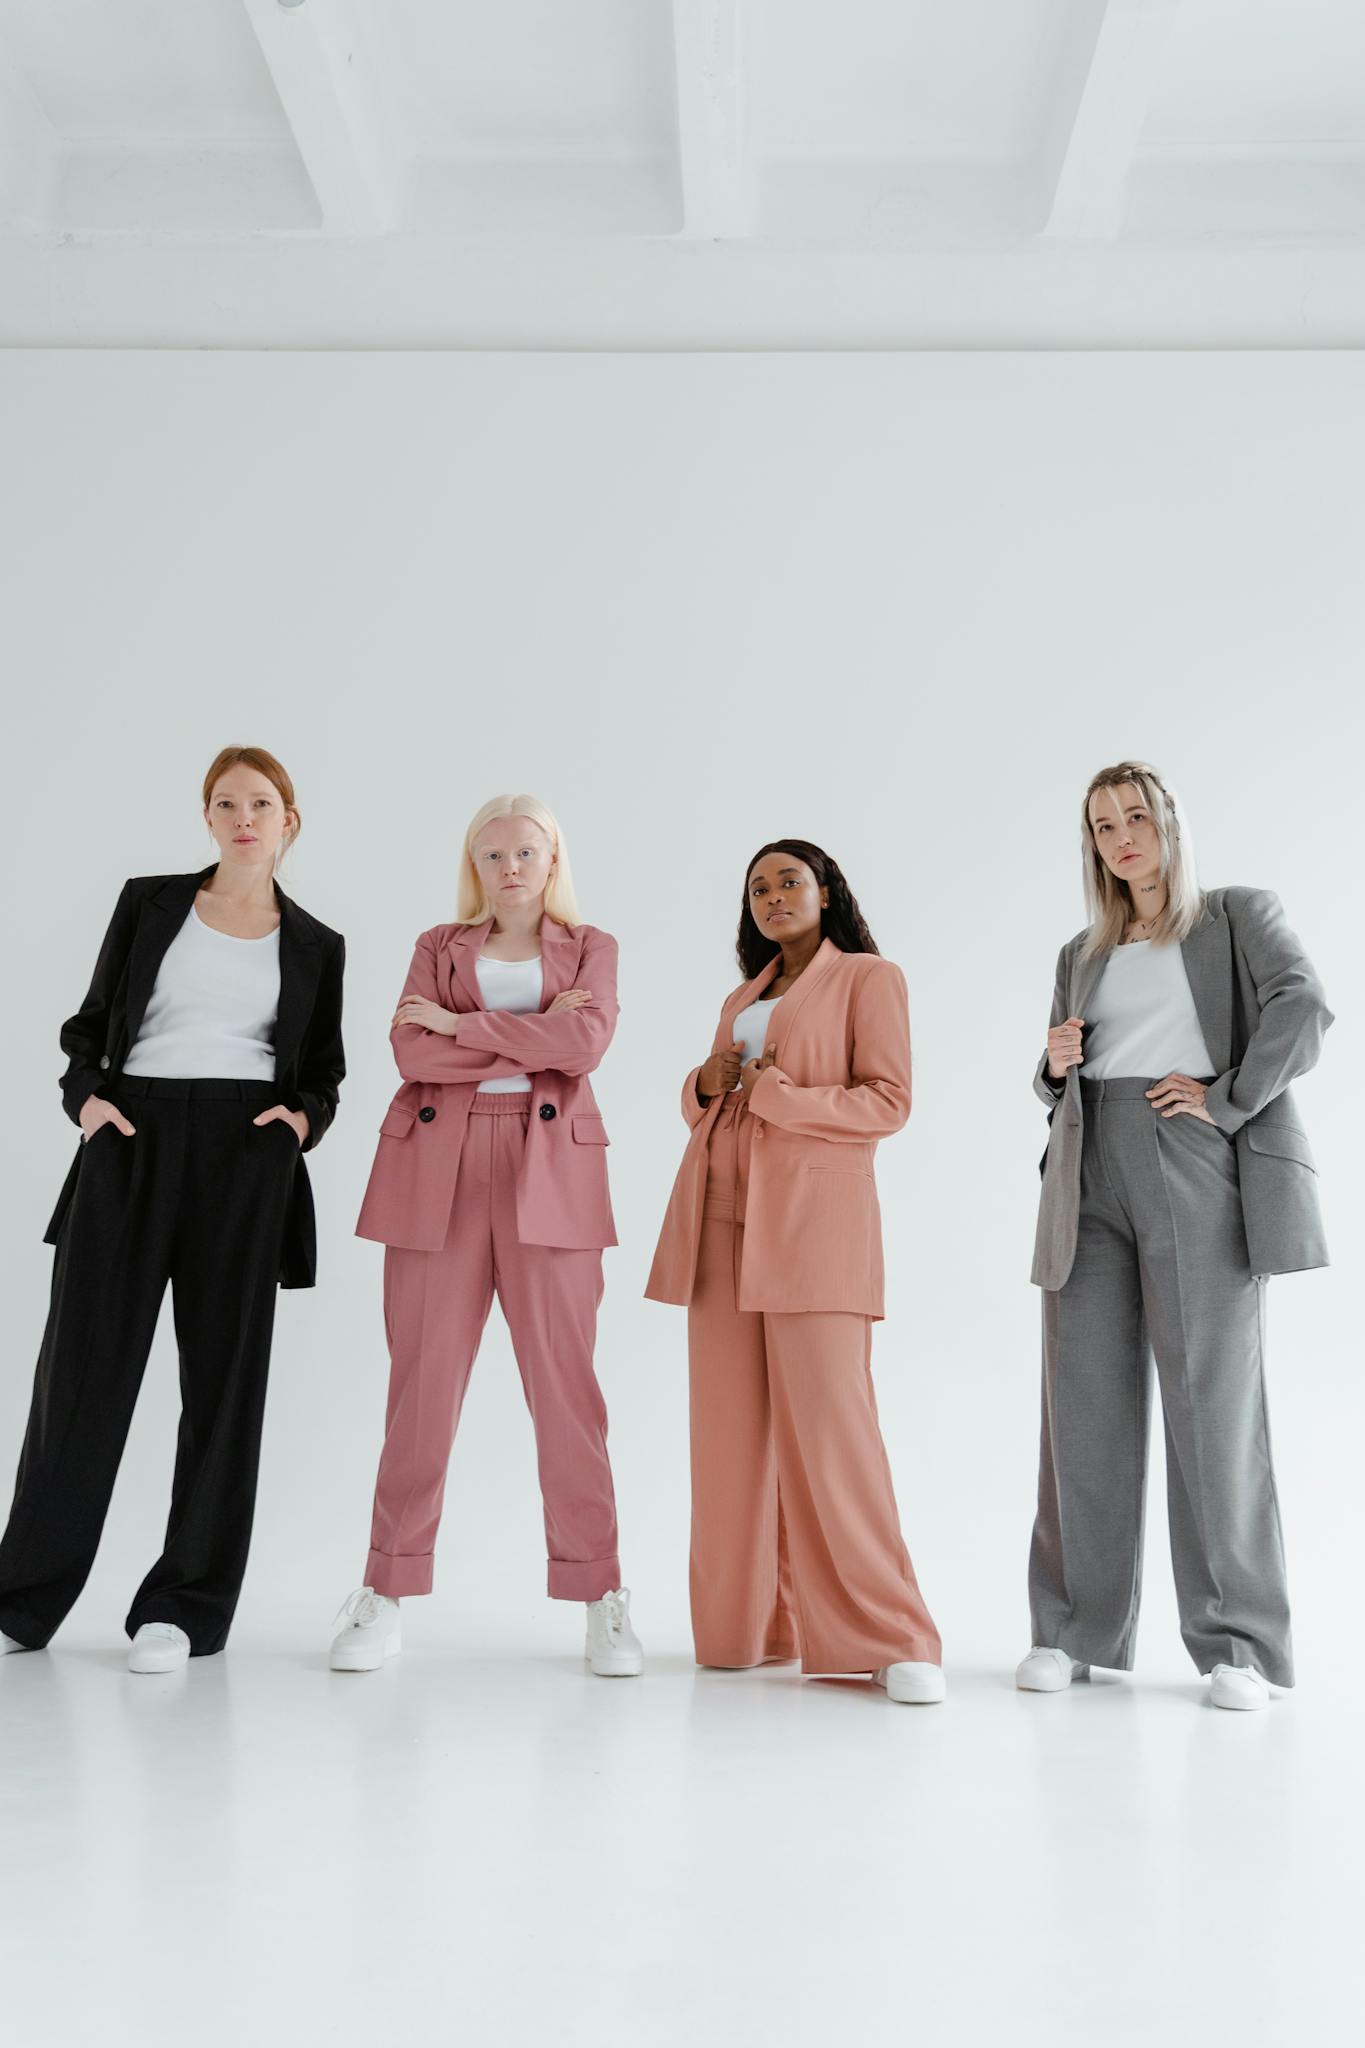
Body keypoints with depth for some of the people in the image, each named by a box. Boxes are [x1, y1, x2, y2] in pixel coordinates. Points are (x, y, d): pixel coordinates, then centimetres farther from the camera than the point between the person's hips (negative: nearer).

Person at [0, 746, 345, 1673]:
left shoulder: (316, 946, 12)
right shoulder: (150, 902, 11)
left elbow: (325, 1070, 16)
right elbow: (92, 1021, 13)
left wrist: (303, 1118, -5)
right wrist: (84, 1094, -6)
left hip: (245, 1156, 0)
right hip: (131, 1143, 0)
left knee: (224, 1372, 2)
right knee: (85, 1362, -1)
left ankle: (185, 1607, 12)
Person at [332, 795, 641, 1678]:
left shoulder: (589, 947, 14)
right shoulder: (439, 946, 16)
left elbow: (586, 1040, -8)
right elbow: (413, 1051, -3)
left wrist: (462, 1024, -7)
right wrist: (534, 1040, -8)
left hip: (548, 1174, -1)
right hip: (438, 1172, 1)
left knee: (565, 1382, -1)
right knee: (423, 1383, 0)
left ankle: (602, 1596, 8)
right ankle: (386, 1594, 11)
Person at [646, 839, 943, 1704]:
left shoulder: (869, 978, 4)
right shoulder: (741, 999, 23)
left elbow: (888, 1102, -6)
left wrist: (772, 1093, -9)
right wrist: (709, 1083, 2)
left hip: (813, 1218, -6)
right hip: (722, 1218, 6)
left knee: (825, 1421, -12)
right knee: (732, 1428, 3)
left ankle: (889, 1639, -4)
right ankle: (748, 1625, 12)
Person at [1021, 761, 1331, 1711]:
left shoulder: (1241, 916, 10)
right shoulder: (1082, 954, 24)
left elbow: (1304, 1007, -7)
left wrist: (1225, 1097, -13)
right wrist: (1054, 1066, 5)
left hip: (1197, 1175, -4)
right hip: (1092, 1177, 5)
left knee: (1213, 1401, -7)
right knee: (1085, 1406, 1)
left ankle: (1238, 1643, 1)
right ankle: (1076, 1631, 7)